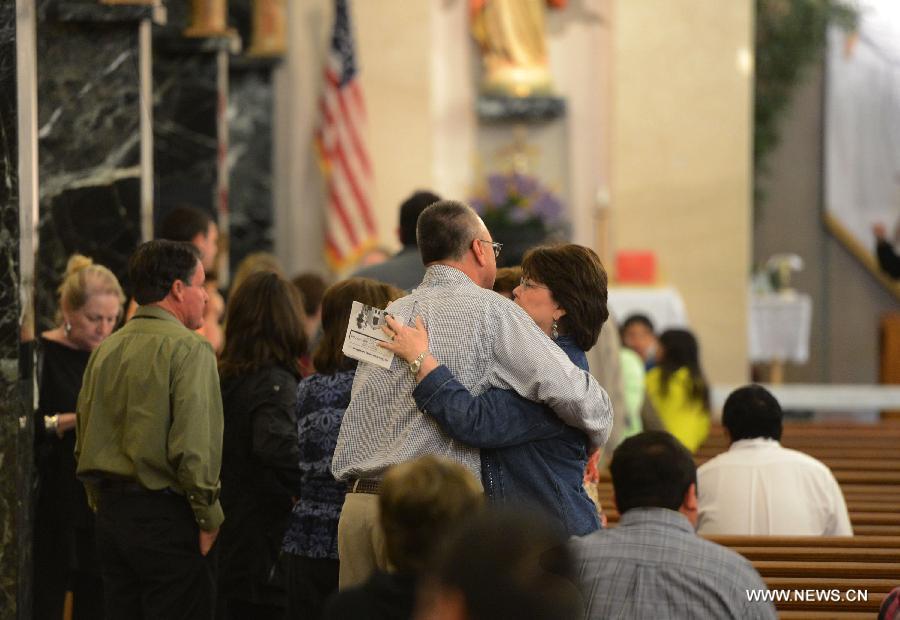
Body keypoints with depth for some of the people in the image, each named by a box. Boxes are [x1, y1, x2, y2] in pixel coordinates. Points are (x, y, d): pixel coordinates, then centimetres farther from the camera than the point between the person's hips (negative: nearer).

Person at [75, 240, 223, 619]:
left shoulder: (106, 350, 11)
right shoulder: (189, 349, -11)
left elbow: (83, 443, 14)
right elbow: (193, 444, -18)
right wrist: (209, 517, -9)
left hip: (111, 516, 7)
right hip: (166, 514, -7)